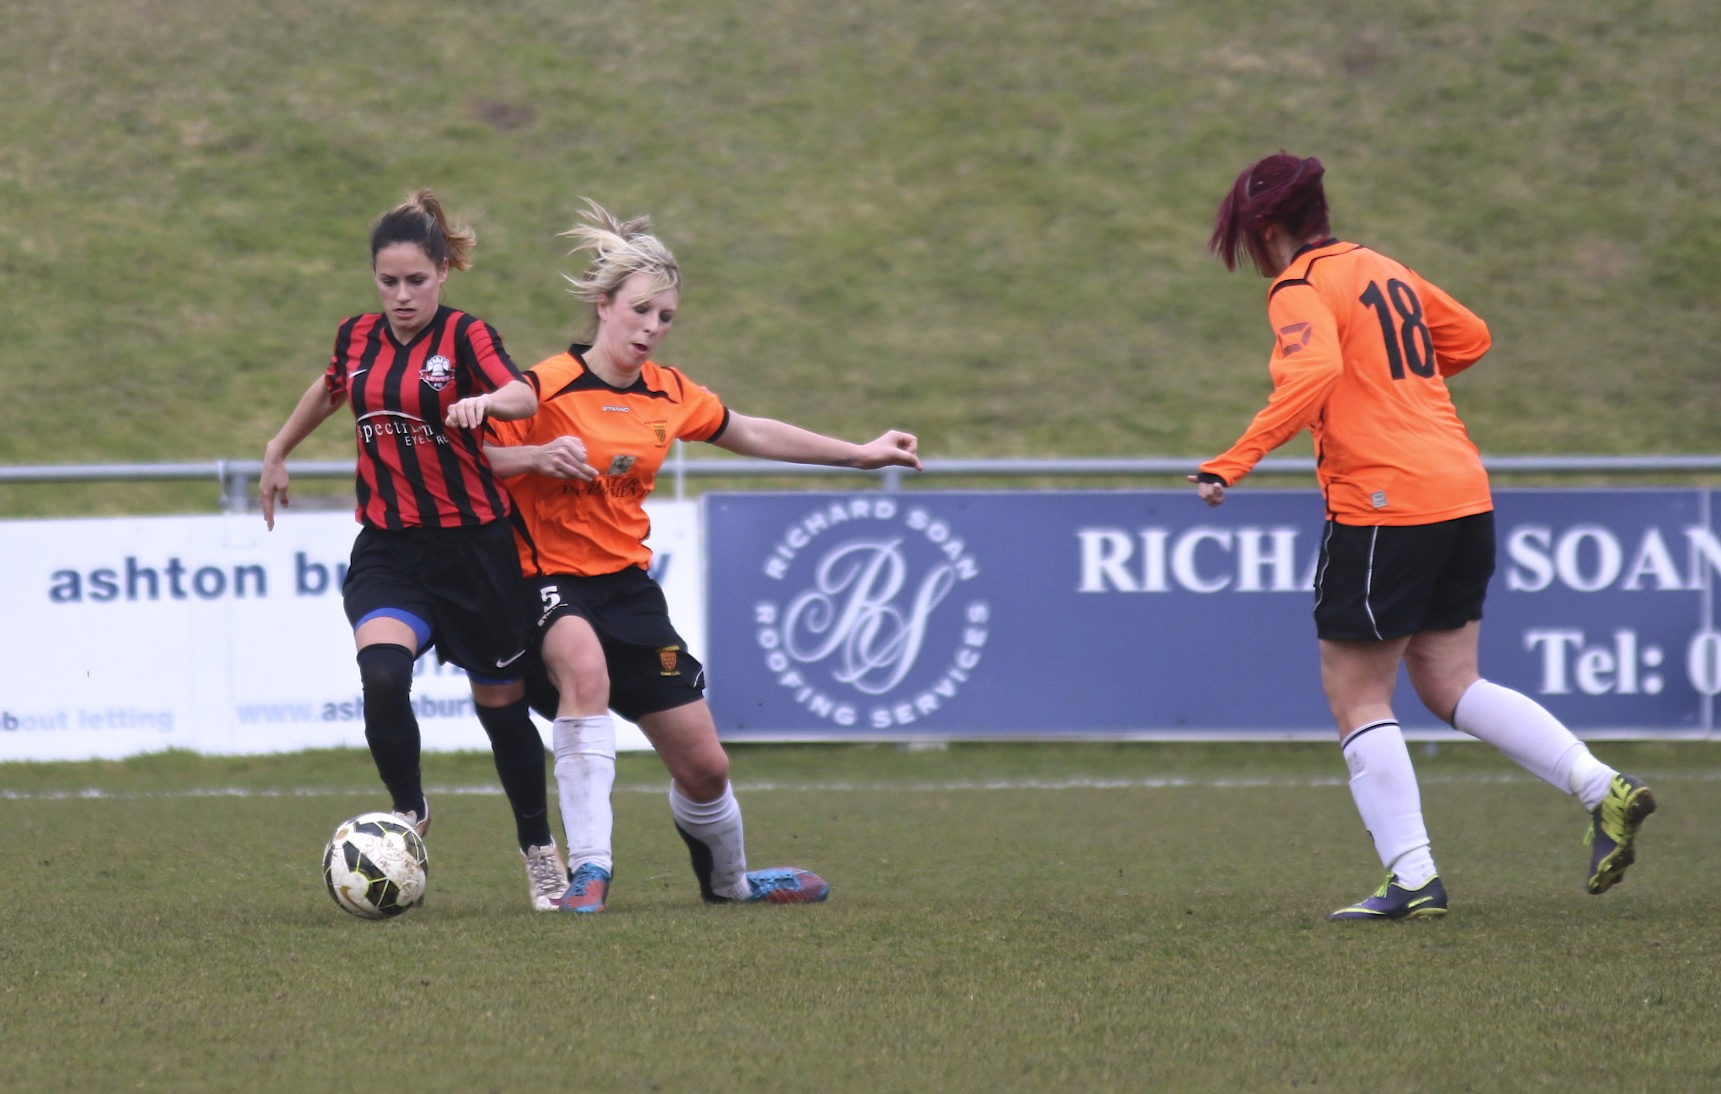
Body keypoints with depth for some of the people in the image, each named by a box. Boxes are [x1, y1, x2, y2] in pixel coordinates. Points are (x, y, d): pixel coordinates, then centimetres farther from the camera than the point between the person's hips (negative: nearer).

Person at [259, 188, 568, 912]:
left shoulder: (465, 336, -8)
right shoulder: (357, 339, 6)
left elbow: (524, 397, -28)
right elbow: (330, 390, 30)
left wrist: (484, 401, -50)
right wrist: (278, 452, 38)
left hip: (472, 546, -3)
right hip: (388, 548, 3)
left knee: (500, 701, 7)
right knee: (382, 673, -25)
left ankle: (539, 851, 26)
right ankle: (408, 811, -3)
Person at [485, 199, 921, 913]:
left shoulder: (669, 395, 6)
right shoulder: (550, 386, -13)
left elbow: (751, 434, 21)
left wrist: (860, 453, 24)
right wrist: (538, 457, -33)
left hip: (627, 581, 6)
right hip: (549, 578, -6)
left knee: (704, 767, 9)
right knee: (585, 667, -41)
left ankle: (729, 881, 41)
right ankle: (589, 870, -42)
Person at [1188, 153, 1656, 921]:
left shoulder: (1300, 289, -7)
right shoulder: (1382, 269, 17)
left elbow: (1313, 375, -26)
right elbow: (1469, 337, 27)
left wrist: (1231, 465, -28)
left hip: (1382, 504, -8)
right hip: (1462, 492, 8)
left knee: (1355, 694, 2)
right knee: (1449, 684, 15)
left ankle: (1412, 878, -3)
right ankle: (1600, 788, 1)